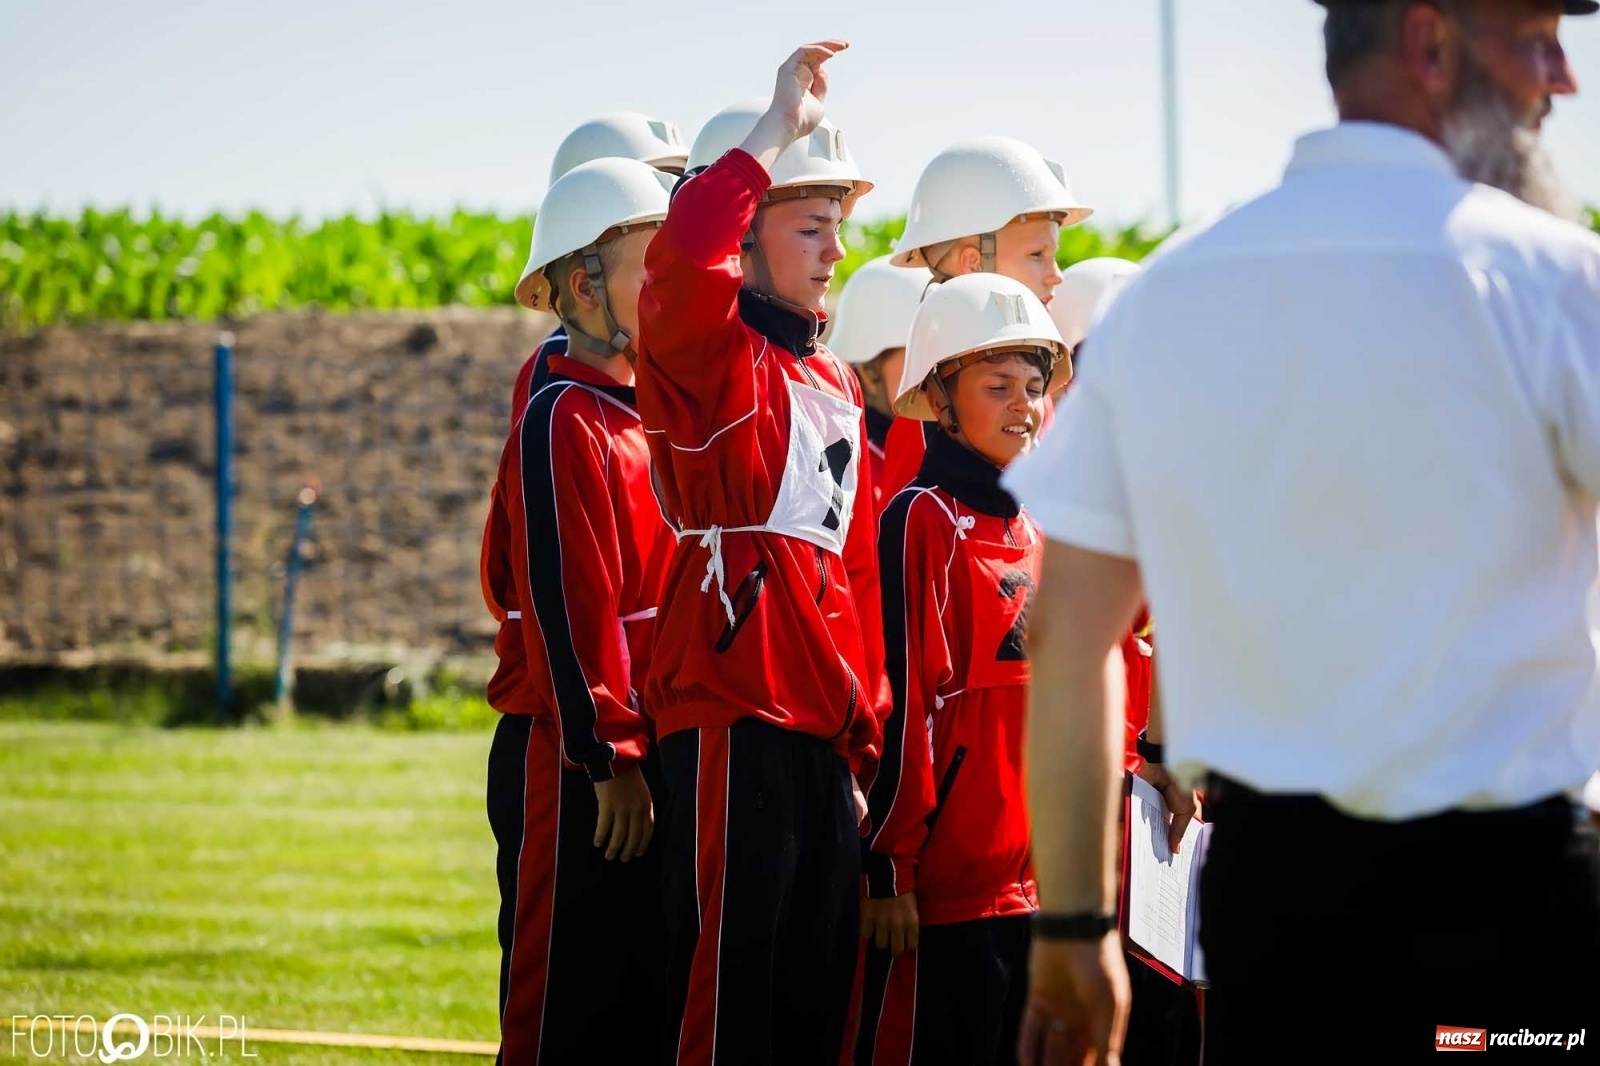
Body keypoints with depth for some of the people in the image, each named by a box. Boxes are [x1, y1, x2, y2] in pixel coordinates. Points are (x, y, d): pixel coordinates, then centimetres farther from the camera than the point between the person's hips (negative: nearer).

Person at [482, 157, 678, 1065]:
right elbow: (567, 609, -19)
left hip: (651, 755, 9)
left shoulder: (652, 420, 16)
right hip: (577, 765, -9)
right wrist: (611, 760, -21)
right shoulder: (565, 425, -12)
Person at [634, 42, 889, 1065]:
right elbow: (683, 262, -29)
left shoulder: (838, 385, 19)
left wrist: (867, 737, 16)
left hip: (823, 737, 8)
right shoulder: (713, 358, -4)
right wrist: (775, 131, -20)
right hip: (734, 723, -8)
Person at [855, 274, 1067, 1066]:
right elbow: (901, 701, -13)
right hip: (943, 882, -8)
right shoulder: (925, 519, -9)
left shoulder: (1030, 530, 15)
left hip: (1024, 877, 8)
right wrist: (889, 868, -16)